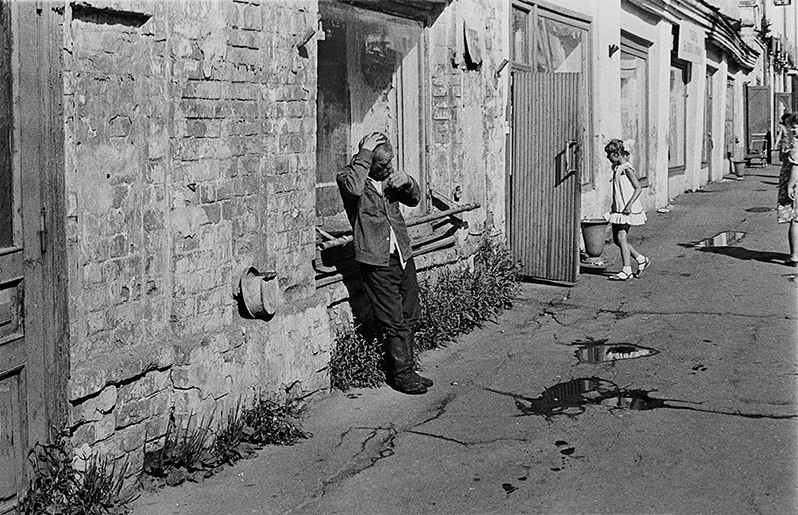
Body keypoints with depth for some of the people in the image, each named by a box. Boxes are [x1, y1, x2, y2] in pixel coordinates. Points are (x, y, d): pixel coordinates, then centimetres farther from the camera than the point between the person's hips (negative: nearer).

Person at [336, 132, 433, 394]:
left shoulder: (388, 174, 11)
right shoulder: (347, 176, -8)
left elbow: (414, 199, 17)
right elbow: (353, 188, -33)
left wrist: (407, 182, -4)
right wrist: (364, 155, -24)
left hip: (403, 254, 7)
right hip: (376, 260, -6)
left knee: (410, 316, 12)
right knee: (394, 322, -3)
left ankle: (406, 370, 24)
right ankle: (401, 375, 10)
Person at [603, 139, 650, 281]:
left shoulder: (627, 169, -14)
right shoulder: (616, 168, 13)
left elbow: (638, 188, -16)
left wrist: (629, 204, -23)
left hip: (627, 210, -9)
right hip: (618, 209, 9)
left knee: (621, 237, -12)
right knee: (617, 239, 9)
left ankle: (626, 271, -10)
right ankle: (641, 260, 21)